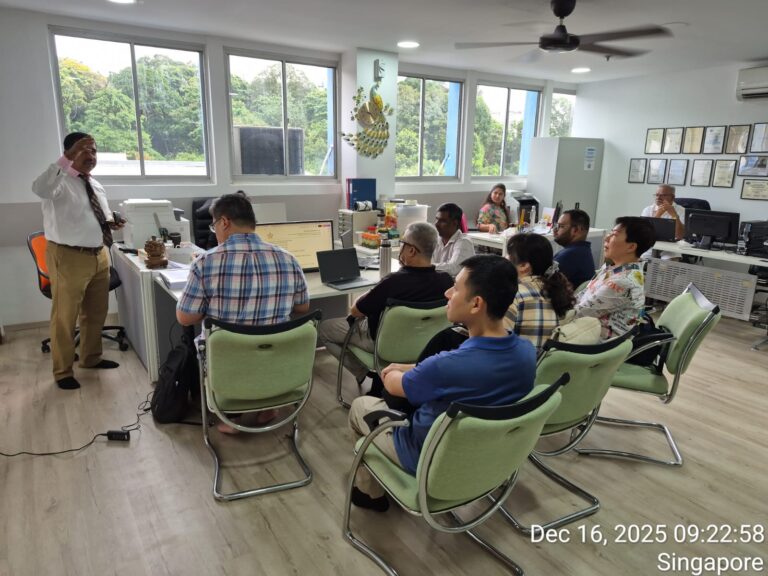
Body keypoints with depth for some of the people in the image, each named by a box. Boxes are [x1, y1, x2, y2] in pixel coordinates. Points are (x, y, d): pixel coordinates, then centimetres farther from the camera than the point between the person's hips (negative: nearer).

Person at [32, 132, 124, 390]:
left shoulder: (96, 185, 14)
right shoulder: (60, 182, -11)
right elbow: (39, 188, -35)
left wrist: (111, 222, 1)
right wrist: (68, 159, -41)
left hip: (99, 255, 8)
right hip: (68, 257, -7)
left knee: (96, 312, 19)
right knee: (65, 316, 4)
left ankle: (91, 358, 38)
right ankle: (63, 371, 19)